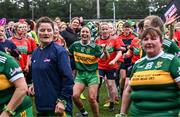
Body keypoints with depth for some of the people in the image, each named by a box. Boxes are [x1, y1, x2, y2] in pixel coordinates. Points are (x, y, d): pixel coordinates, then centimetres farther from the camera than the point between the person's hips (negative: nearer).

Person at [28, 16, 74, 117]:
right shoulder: (35, 53, 9)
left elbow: (68, 78, -15)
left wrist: (63, 100, -19)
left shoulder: (59, 51, -11)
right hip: (40, 104, 7)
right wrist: (34, 85, 4)